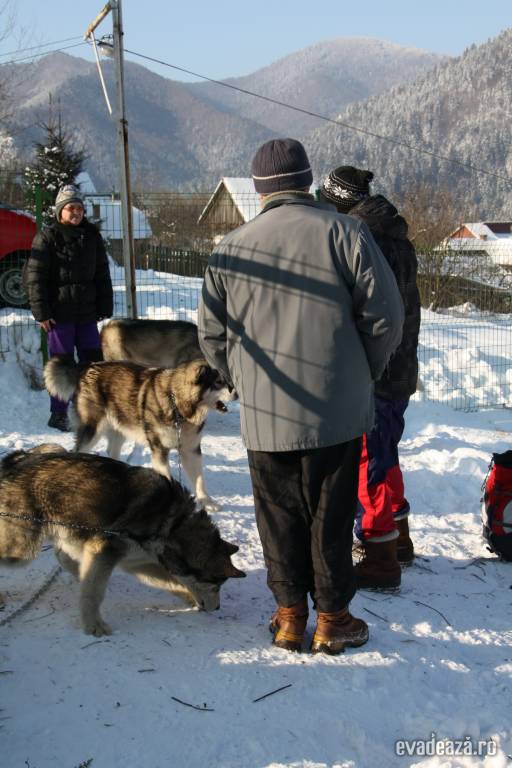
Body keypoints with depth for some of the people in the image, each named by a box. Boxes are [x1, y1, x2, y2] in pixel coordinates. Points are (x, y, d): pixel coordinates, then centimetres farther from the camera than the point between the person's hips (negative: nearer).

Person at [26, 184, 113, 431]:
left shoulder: (91, 236, 9)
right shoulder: (47, 237, -5)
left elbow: (102, 275, 14)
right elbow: (34, 277, -8)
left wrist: (105, 307, 8)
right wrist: (41, 313, -13)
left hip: (87, 312, 5)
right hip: (59, 313, -5)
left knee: (93, 360, 8)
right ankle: (58, 415, 11)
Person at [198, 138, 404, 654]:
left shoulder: (231, 248, 2)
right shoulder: (345, 233, -6)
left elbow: (211, 335, 7)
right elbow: (384, 315, -6)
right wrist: (363, 374, 9)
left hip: (264, 415, 2)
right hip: (337, 410, -2)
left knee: (279, 514, 13)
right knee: (331, 514, 8)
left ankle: (289, 616, 21)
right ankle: (332, 619, 17)